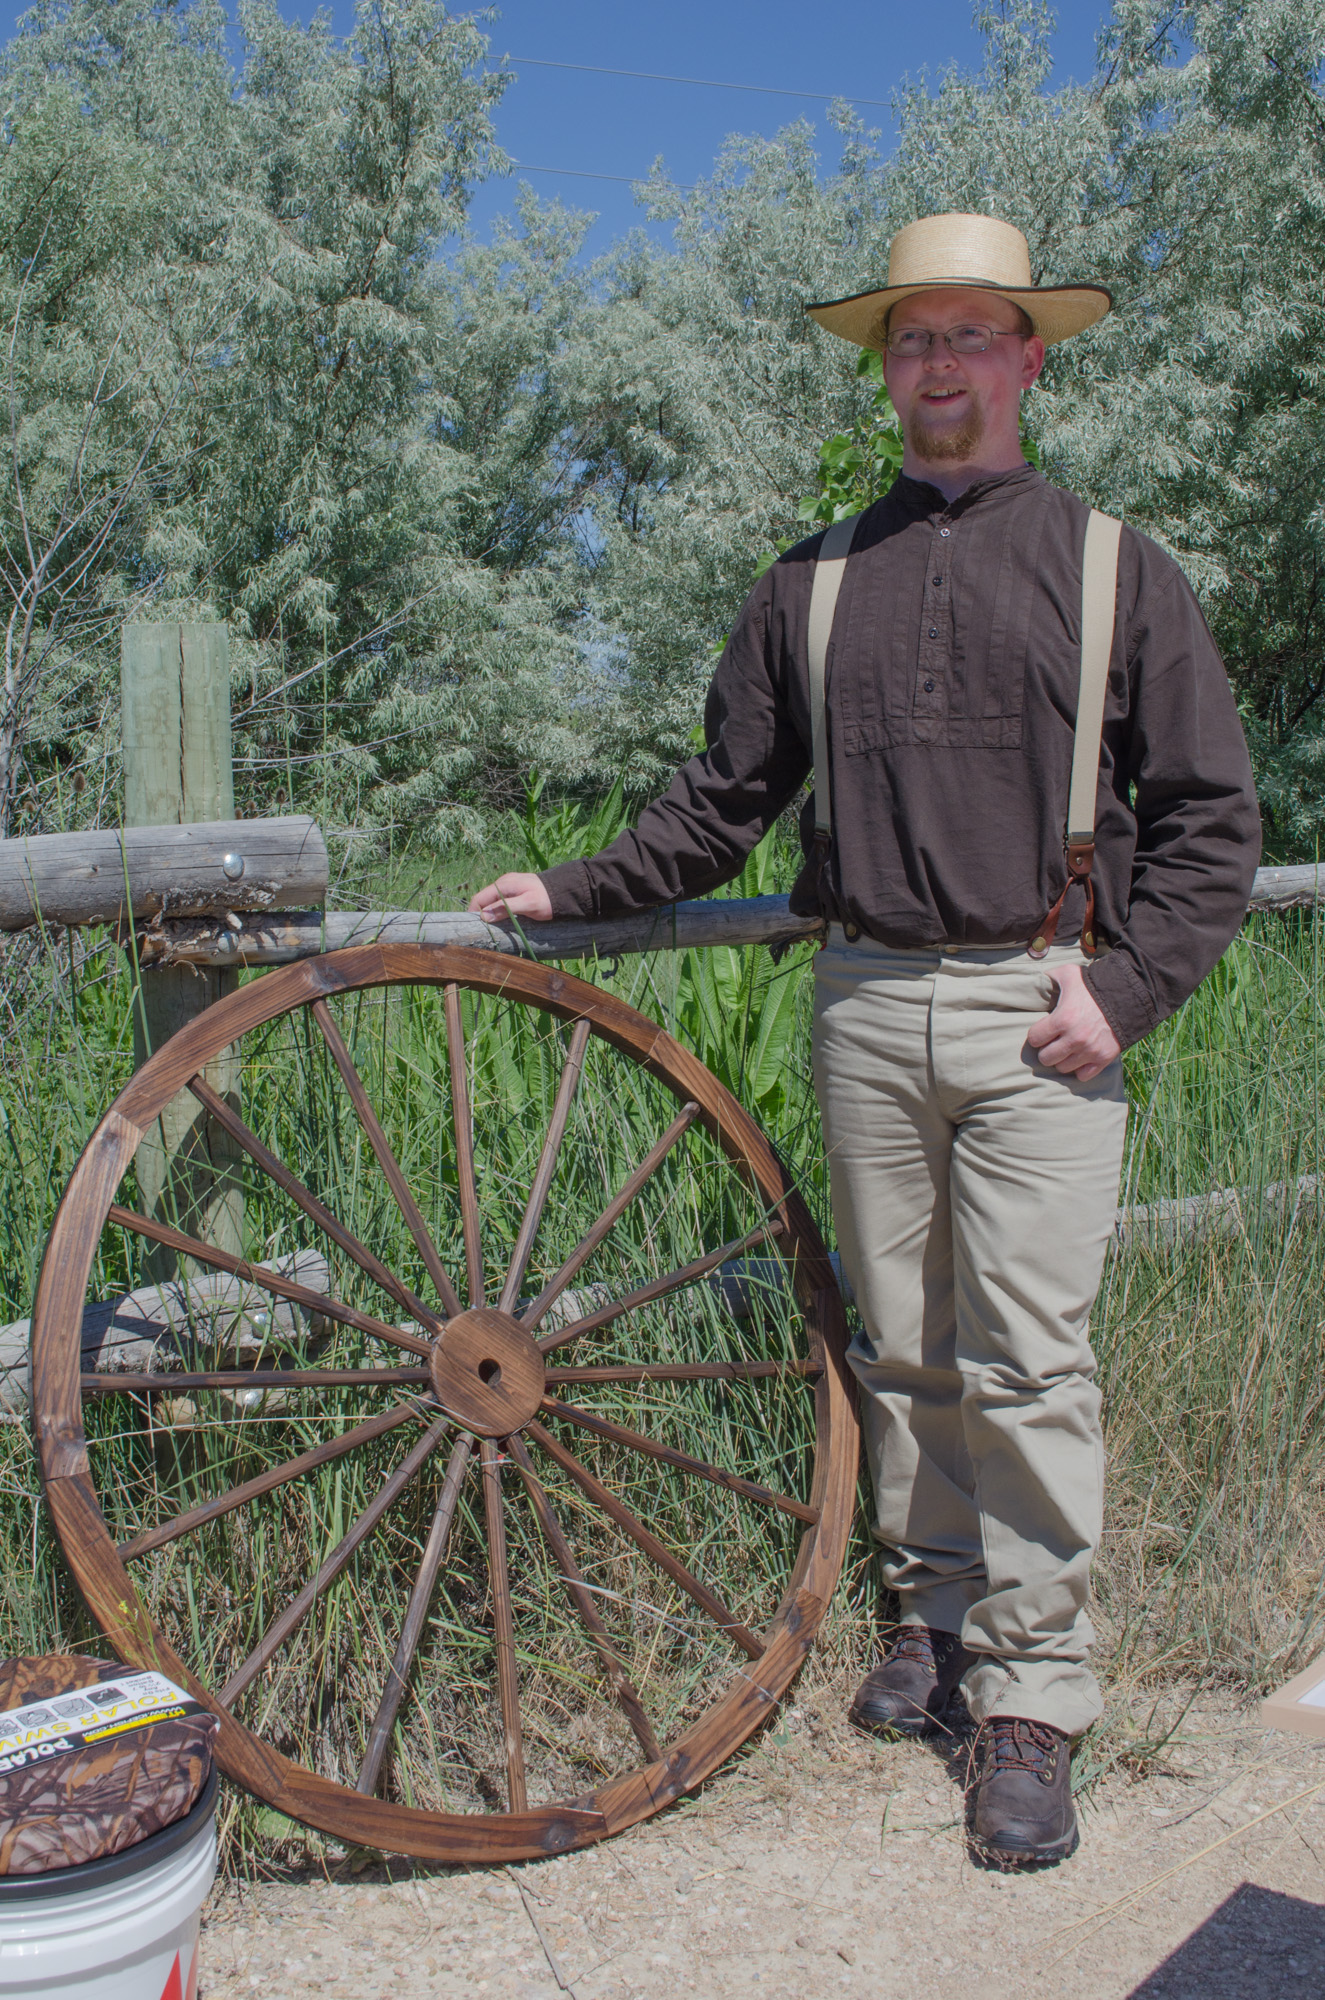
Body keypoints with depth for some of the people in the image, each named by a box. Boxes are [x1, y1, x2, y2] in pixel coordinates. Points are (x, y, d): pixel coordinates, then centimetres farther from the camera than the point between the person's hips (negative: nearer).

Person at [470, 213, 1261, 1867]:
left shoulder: (1115, 569, 7)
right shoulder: (811, 587, 15)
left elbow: (1211, 817, 5)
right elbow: (722, 801, 19)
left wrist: (1124, 983, -6)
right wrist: (574, 895, 13)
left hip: (1040, 1011, -2)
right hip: (866, 1003, 3)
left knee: (1026, 1357, -5)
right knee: (901, 1343, 9)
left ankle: (1032, 1697, 6)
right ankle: (932, 1610, 26)